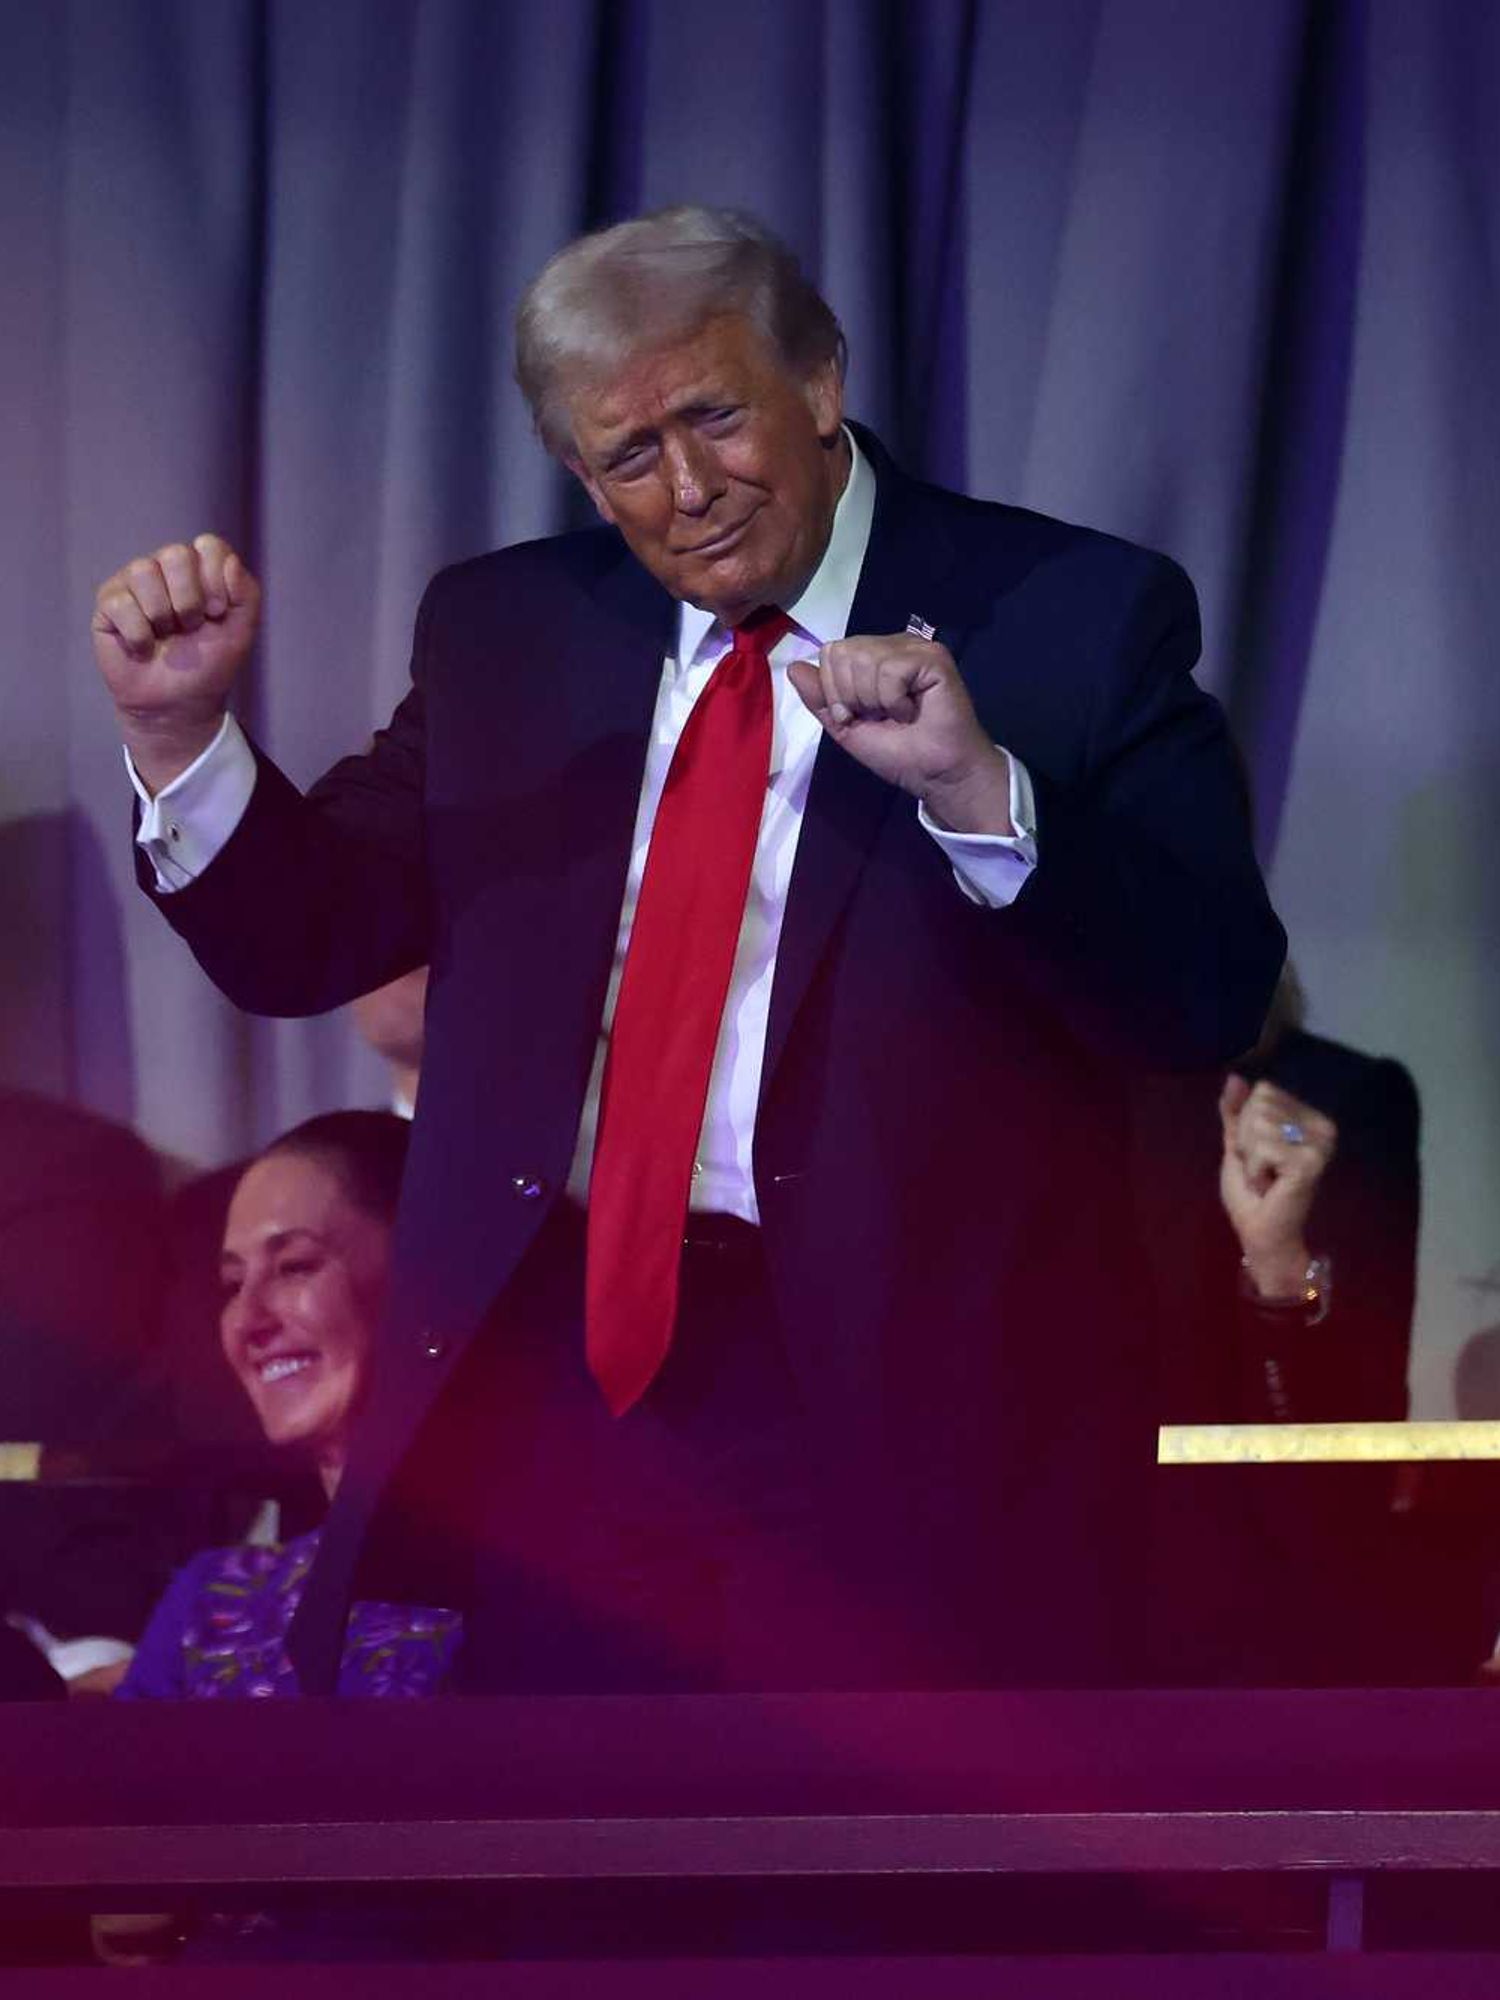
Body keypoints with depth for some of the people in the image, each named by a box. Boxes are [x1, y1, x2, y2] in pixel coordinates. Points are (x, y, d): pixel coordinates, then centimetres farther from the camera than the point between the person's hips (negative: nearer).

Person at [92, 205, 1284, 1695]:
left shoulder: (1080, 620, -3)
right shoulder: (508, 631, 12)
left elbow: (1213, 999, -12)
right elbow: (305, 941, 11)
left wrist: (977, 790, -26)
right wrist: (181, 730, -6)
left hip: (900, 1404, -4)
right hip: (559, 1388, 4)